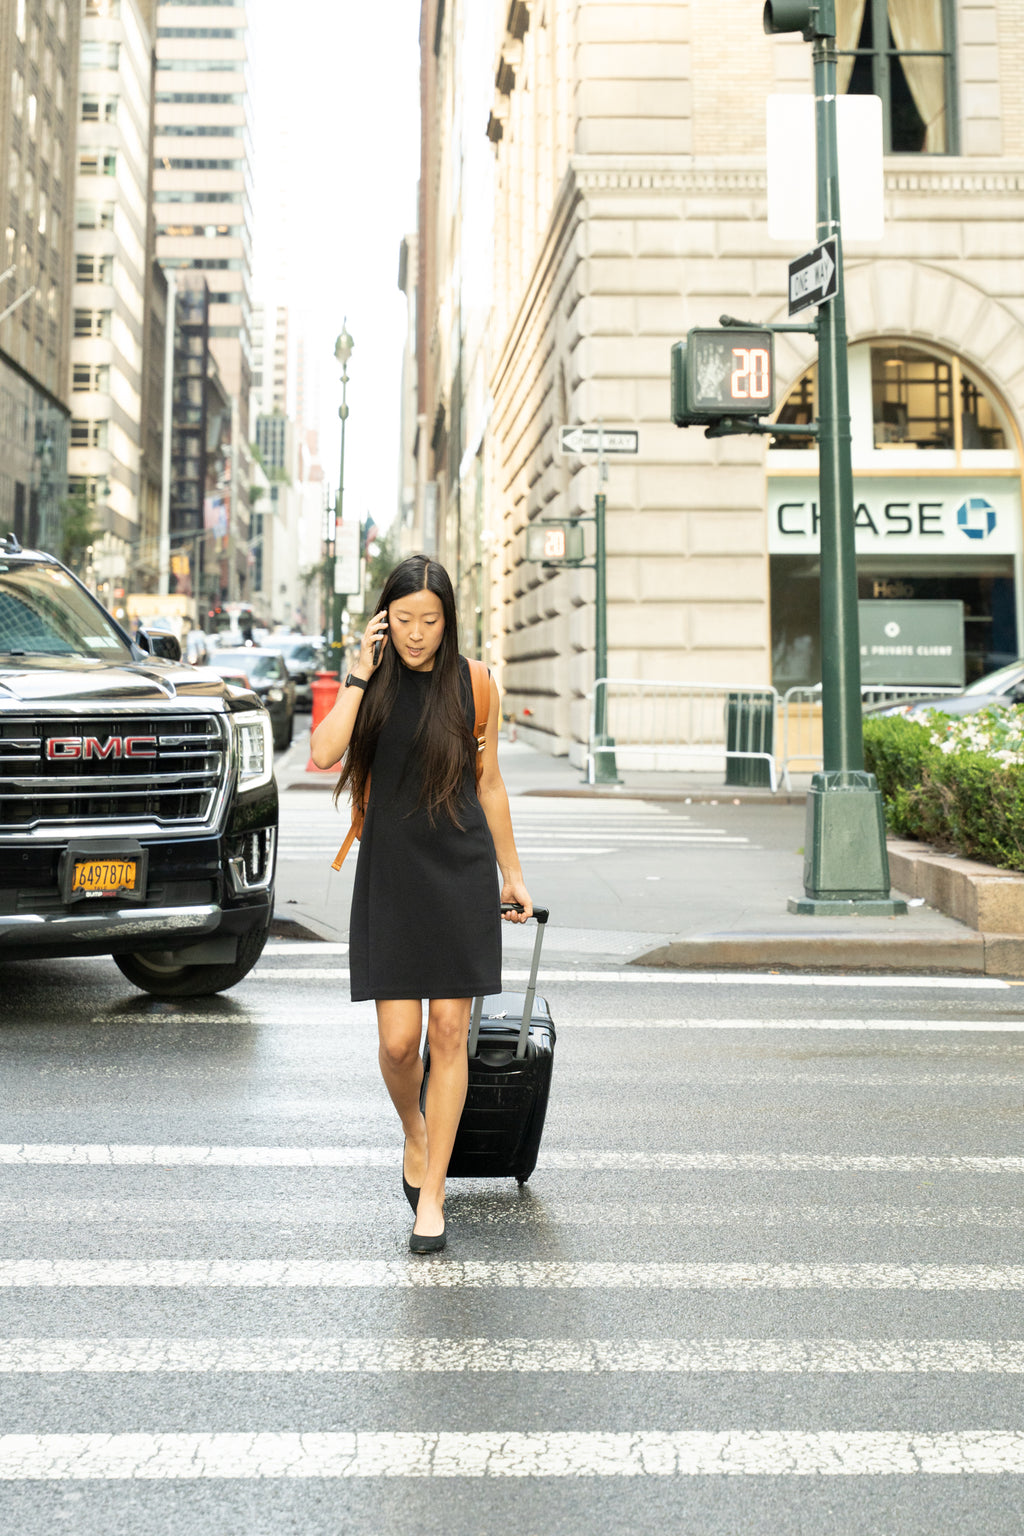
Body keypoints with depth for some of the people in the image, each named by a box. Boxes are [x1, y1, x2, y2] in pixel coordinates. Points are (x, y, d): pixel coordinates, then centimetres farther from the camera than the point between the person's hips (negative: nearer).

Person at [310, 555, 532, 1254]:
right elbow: (324, 753, -14)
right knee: (398, 1040, -4)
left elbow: (489, 782, 10)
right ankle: (414, 1133, 30)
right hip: (390, 873, 0)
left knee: (449, 1032, 0)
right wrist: (362, 672, -13)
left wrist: (512, 872, 13)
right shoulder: (370, 682, 3)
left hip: (462, 871, 0)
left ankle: (431, 1194, 11)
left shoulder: (473, 685, 2)